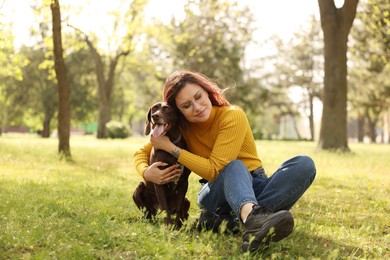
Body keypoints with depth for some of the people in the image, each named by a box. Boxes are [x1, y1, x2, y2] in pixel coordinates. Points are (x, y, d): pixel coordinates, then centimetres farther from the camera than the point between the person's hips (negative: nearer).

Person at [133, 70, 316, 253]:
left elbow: (214, 169, -21)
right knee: (234, 166, -34)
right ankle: (251, 217, -67)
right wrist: (146, 172, -16)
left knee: (304, 164, -29)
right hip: (216, 195, 1)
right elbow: (141, 153, 8)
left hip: (254, 189, 0)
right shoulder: (181, 127, -2)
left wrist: (170, 147, -20)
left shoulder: (232, 116, -16)